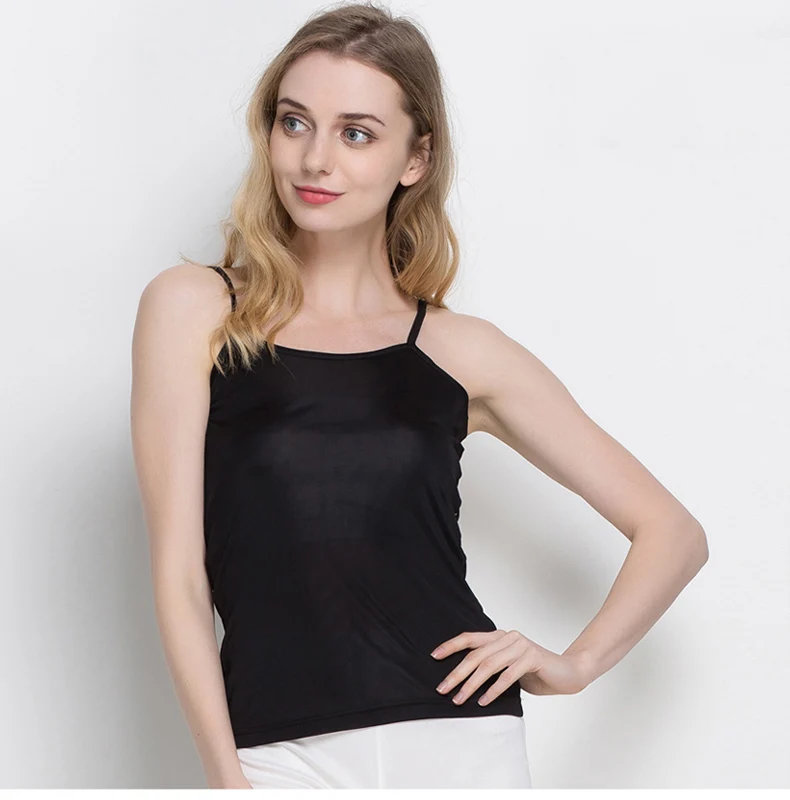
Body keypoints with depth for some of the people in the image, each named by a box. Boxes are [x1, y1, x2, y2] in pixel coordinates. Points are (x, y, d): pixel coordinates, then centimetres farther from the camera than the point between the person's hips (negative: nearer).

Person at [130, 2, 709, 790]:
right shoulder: (194, 310, 4)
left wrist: (573, 663, 1)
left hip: (459, 739, 1)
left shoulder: (463, 353, 8)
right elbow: (178, 570, -1)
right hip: (282, 753, 0)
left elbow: (673, 532, 13)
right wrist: (226, 775, -7)